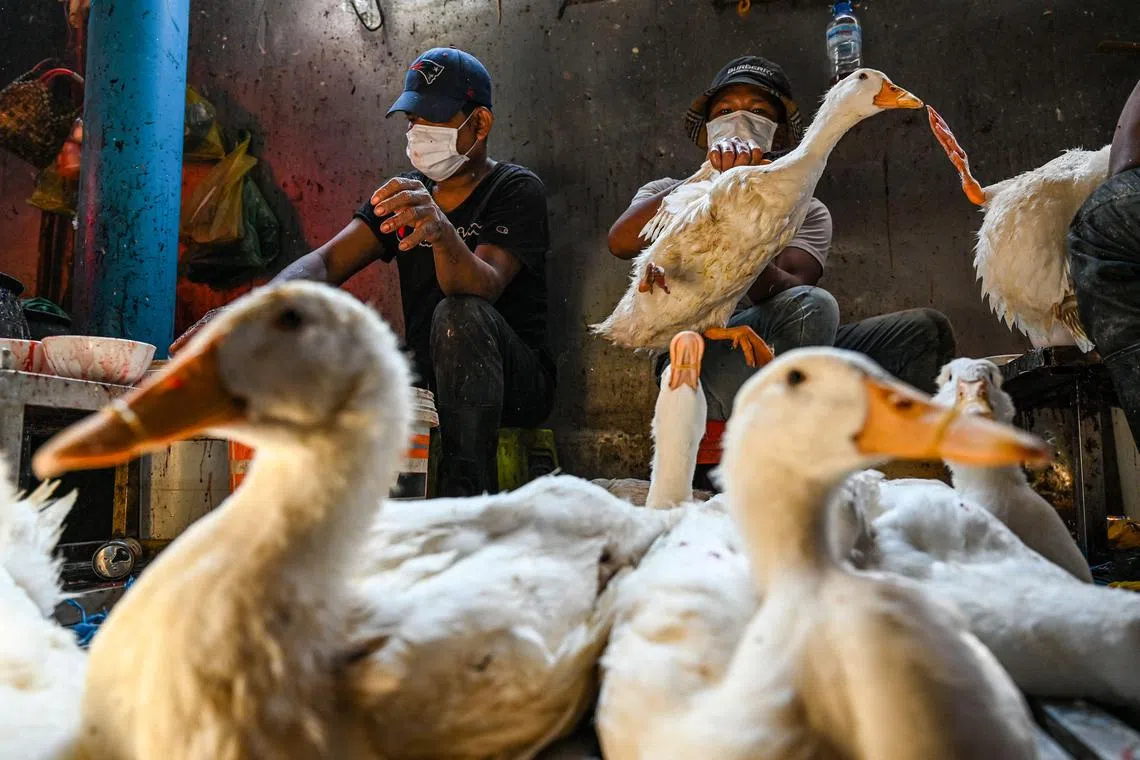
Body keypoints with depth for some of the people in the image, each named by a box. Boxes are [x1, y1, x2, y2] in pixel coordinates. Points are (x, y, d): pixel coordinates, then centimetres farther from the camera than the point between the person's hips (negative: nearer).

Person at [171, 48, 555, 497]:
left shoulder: (517, 191, -9)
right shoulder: (406, 193, 9)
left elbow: (483, 287, -28)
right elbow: (327, 262, -5)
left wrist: (440, 230, -50)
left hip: (516, 384, -5)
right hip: (428, 377, 5)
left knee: (460, 315, -36)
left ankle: (466, 498, -29)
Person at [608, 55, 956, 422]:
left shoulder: (807, 212, 20)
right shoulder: (669, 194, 18)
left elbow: (787, 288, -4)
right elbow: (621, 242, -9)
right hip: (694, 361, -3)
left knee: (927, 329, -10)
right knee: (811, 306, -30)